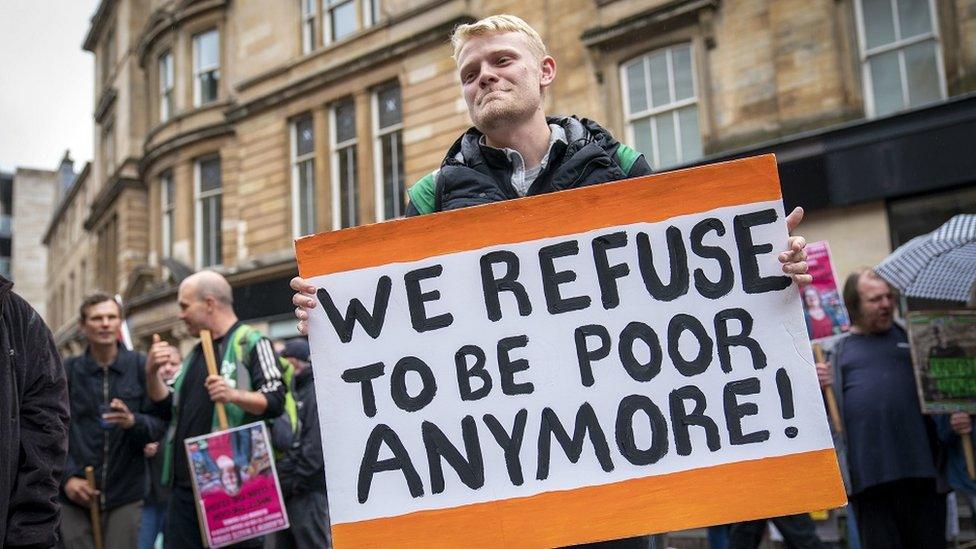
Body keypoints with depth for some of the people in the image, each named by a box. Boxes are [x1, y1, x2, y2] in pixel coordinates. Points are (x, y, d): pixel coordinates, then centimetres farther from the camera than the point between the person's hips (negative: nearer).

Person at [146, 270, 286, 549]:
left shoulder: (250, 342, -4)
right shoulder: (195, 353, 20)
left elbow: (275, 402, -13)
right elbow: (170, 408, 21)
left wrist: (235, 395, -30)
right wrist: (152, 373, 5)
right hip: (185, 484, 8)